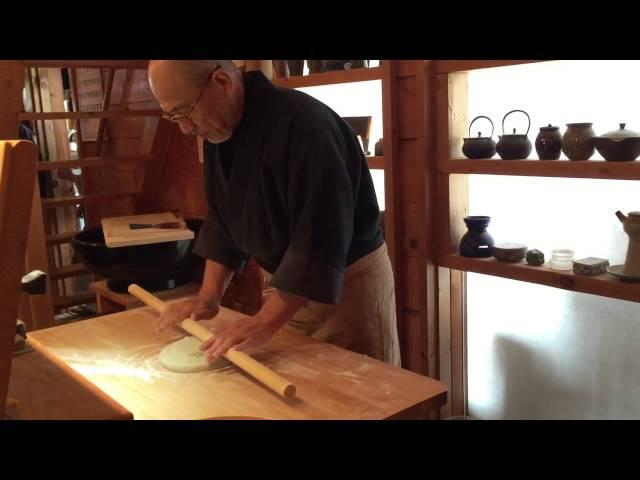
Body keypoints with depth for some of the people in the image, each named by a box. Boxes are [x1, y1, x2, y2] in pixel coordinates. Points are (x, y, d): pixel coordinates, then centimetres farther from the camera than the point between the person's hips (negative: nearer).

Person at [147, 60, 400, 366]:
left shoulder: (304, 125, -29)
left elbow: (319, 240, -31)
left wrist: (266, 322, -30)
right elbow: (223, 219, 5)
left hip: (349, 281, -7)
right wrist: (209, 296, -1)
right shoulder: (219, 129, -2)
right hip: (289, 283, 7)